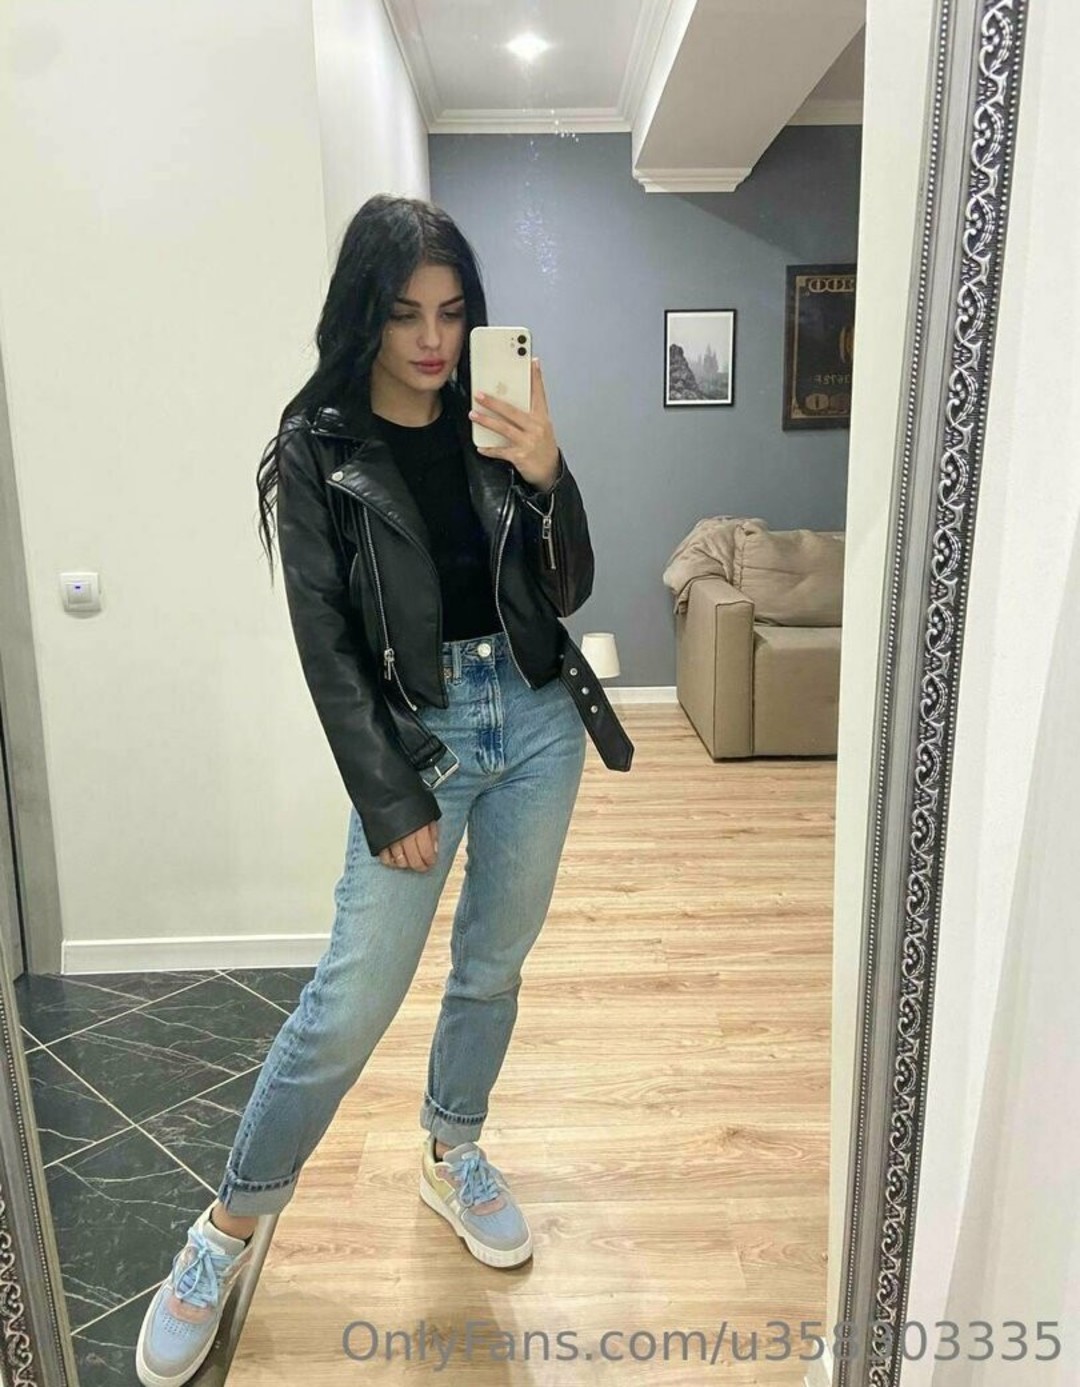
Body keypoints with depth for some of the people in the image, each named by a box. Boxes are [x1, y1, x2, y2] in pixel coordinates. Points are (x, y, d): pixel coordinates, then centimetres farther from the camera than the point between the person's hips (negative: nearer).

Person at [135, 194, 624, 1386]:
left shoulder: (495, 425, 2)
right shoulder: (319, 451, -6)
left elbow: (566, 592, 0)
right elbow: (328, 647, -8)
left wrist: (546, 476, -18)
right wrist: (392, 800, -10)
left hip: (536, 722, 4)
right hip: (415, 736, -3)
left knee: (493, 967, 16)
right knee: (351, 1003, -3)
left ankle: (453, 1158, 40)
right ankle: (230, 1225, 21)